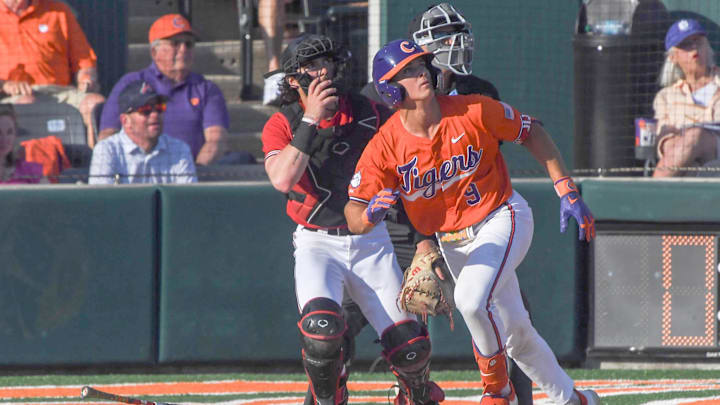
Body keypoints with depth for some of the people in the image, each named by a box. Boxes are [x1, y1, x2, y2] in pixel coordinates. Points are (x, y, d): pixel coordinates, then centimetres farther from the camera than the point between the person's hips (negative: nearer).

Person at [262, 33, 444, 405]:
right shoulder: (282, 125, -6)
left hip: (370, 241, 2)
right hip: (316, 243, -2)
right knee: (321, 328, -29)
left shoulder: (369, 114, 0)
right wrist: (311, 119, -27)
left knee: (408, 346, -5)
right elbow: (282, 179, -24)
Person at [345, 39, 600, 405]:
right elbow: (354, 220, -16)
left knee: (471, 299, -29)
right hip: (452, 243, 3)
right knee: (515, 333, 12)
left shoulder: (472, 112, -18)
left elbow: (532, 133, -2)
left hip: (502, 218, -3)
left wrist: (567, 192, -6)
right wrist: (371, 213, -42)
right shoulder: (385, 146, -16)